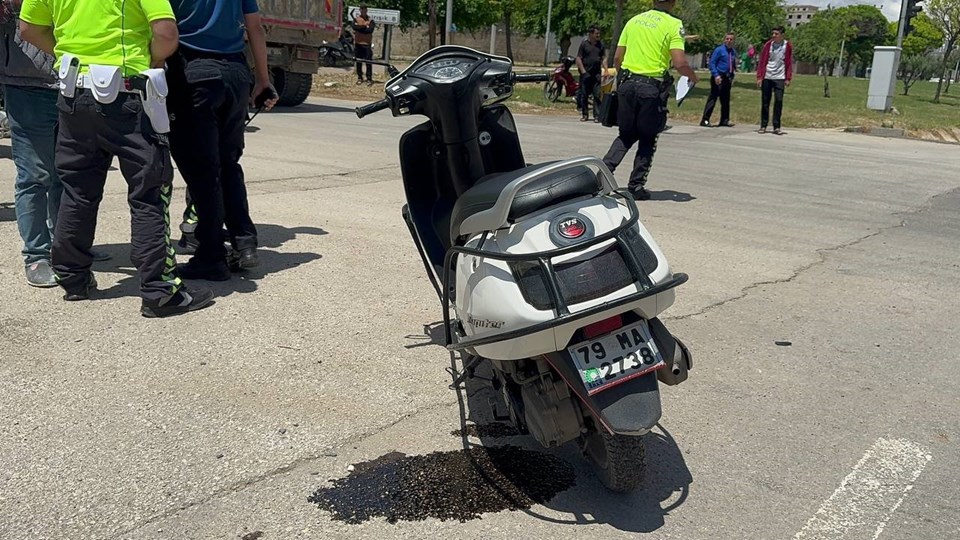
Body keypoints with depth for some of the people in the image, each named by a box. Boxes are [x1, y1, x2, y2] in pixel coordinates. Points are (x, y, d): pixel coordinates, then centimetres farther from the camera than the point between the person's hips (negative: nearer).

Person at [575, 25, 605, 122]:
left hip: (597, 73, 2)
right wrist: (583, 71, -9)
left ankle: (597, 115, -1)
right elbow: (578, 59, -2)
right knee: (584, 95, 3)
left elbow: (604, 58, 15)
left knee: (597, 95, -2)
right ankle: (584, 114, 12)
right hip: (586, 73, -2)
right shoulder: (584, 44, 1)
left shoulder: (600, 45, 12)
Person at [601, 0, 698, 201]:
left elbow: (617, 58, 11)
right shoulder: (673, 25, -5)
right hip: (652, 87, -4)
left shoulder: (633, 21, 11)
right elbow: (680, 63, -14)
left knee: (626, 134, 18)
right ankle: (636, 186, 10)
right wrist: (693, 77, 5)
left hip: (628, 84, 4)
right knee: (648, 139, 10)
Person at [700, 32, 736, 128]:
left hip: (727, 78, 7)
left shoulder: (733, 52, 12)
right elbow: (712, 63, -10)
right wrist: (716, 75, -19)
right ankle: (705, 120, -8)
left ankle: (724, 121, 19)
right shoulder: (719, 50, -7)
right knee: (713, 99, -9)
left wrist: (732, 77, 13)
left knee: (725, 100, 11)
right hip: (718, 78, -7)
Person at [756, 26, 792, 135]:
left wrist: (788, 78, -1)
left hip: (780, 78, -1)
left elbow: (789, 63, 4)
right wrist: (759, 77, -2)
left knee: (779, 101, -5)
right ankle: (763, 126, 11)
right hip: (767, 77, 1)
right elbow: (762, 62, 3)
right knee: (765, 102, 4)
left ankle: (776, 127, 1)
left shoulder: (787, 46, 1)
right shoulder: (768, 45, 2)